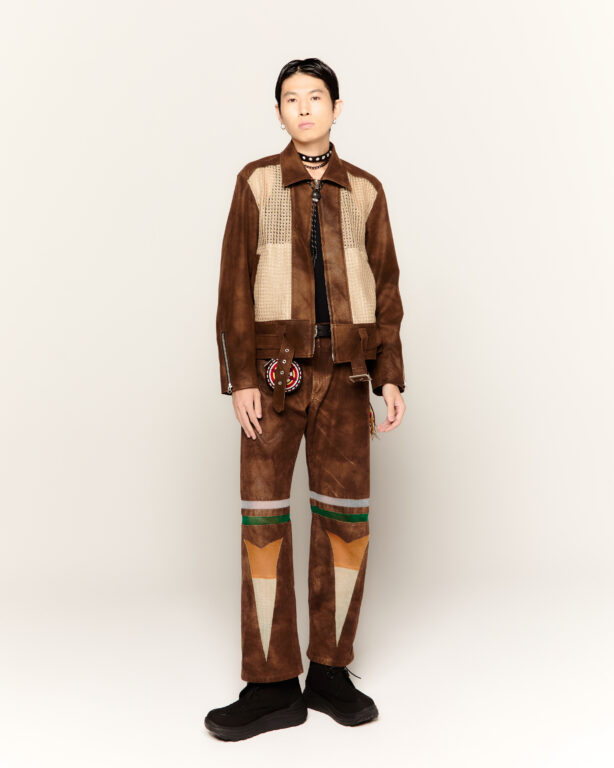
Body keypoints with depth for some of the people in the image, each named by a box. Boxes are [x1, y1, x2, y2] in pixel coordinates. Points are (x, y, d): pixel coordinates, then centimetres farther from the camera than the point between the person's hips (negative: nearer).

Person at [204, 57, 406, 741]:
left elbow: (385, 289, 10)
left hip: (343, 372, 2)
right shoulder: (256, 182, 6)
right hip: (273, 367, -1)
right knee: (263, 516, -4)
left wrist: (391, 377, 1)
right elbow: (235, 285, 0)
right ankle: (272, 687, 6)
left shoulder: (365, 190, 11)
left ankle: (329, 671, 16)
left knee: (345, 516, 1)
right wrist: (239, 379, -9)